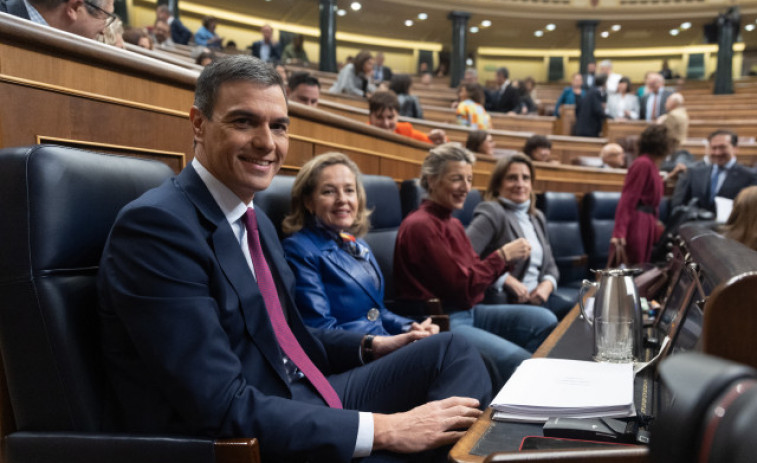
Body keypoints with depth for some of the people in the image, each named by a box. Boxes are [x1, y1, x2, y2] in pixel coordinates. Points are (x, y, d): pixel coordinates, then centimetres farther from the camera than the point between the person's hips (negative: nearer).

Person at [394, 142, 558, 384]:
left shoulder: (452, 222, 16)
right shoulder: (421, 226, -15)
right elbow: (463, 287, -17)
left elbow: (475, 271, 13)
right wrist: (503, 255, -9)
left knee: (545, 320, 0)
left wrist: (509, 258, -3)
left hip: (468, 312, 10)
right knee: (519, 360, -24)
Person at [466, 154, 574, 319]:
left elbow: (550, 264, 24)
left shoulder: (537, 217, 19)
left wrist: (547, 284, 0)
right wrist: (507, 280, -16)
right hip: (501, 299, -7)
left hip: (537, 297, 8)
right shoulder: (492, 212, -6)